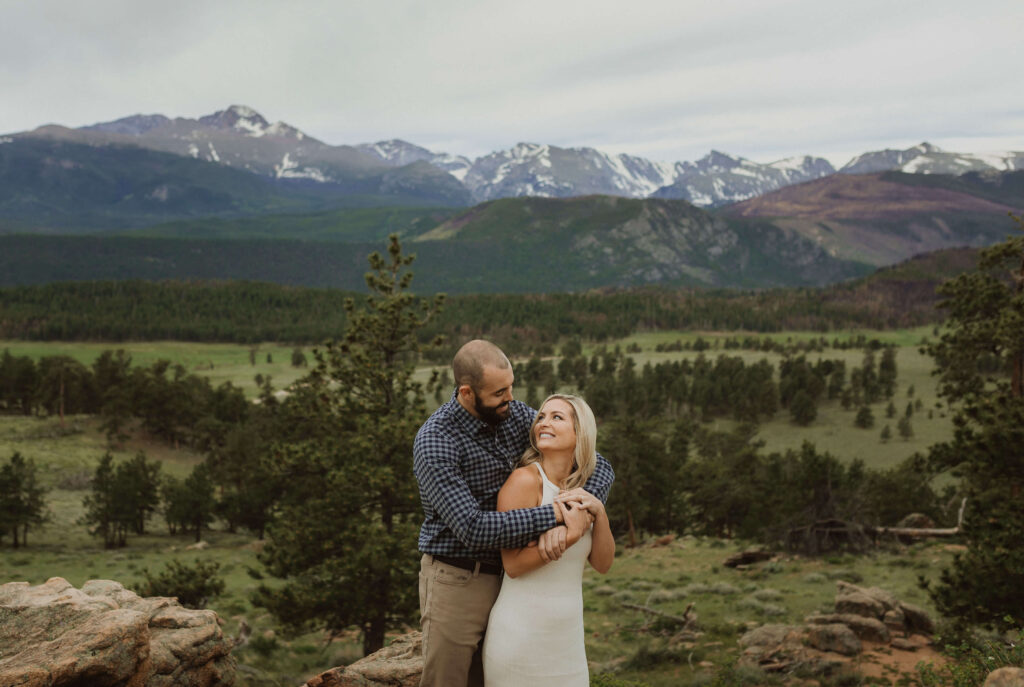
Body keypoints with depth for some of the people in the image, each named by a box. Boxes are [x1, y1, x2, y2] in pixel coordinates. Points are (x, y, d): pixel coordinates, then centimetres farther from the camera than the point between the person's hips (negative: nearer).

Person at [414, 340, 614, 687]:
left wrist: (561, 522, -20)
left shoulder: (517, 416, -1)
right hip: (456, 580, -5)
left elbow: (599, 467, -2)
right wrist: (553, 515, -27)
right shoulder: (434, 442, -18)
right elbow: (473, 529, -27)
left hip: (507, 577, 6)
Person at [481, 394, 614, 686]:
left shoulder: (581, 489, 6)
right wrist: (571, 535, -24)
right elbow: (513, 565, -16)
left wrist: (599, 513, -12)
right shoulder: (524, 480, -15)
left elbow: (602, 563, 3)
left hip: (566, 635, 6)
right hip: (521, 633, -6)